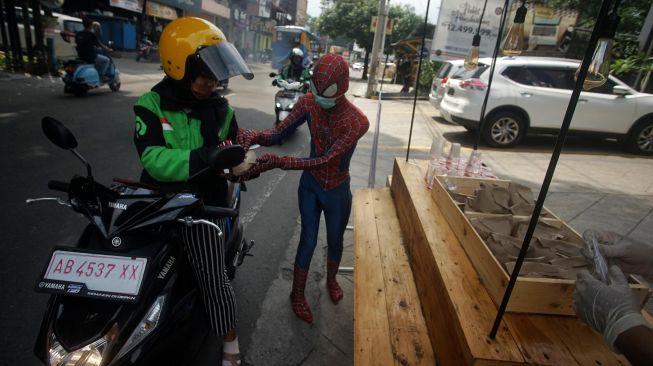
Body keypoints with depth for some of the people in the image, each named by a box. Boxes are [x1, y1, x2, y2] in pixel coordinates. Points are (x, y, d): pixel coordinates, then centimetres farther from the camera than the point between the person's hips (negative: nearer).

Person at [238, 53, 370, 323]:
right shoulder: (308, 102, -16)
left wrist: (278, 162, -41)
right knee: (308, 240, 8)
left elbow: (325, 160, -34)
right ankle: (297, 294, 31)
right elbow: (279, 133, -16)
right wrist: (252, 135, -39)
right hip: (310, 184, 1)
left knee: (335, 240, 19)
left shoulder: (358, 122, -29)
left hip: (337, 190, -1)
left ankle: (331, 280, 51)